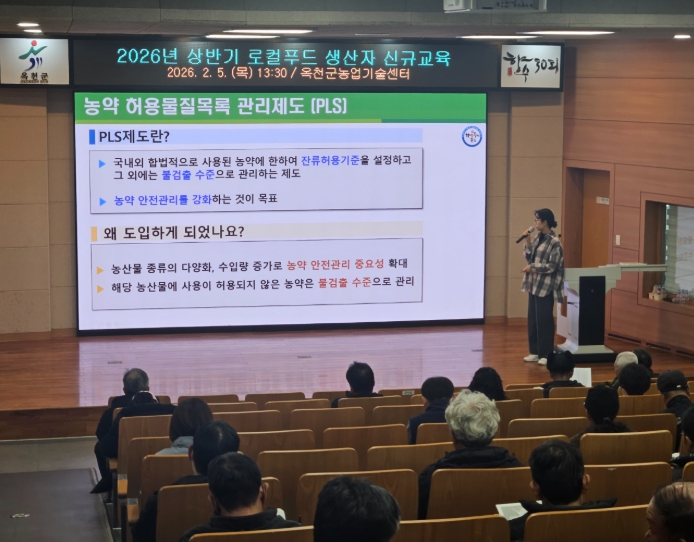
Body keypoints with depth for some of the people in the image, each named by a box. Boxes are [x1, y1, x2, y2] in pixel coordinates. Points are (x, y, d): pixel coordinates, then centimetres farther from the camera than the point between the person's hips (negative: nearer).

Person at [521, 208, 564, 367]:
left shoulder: (554, 242, -14)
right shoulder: (537, 238, 10)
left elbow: (552, 266, -17)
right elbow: (529, 258, 9)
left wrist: (532, 267, -16)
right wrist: (527, 242, -2)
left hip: (545, 287, -8)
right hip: (534, 284, 8)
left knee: (544, 320, -3)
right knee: (532, 319, 11)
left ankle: (546, 354, 4)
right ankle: (535, 351, 20)